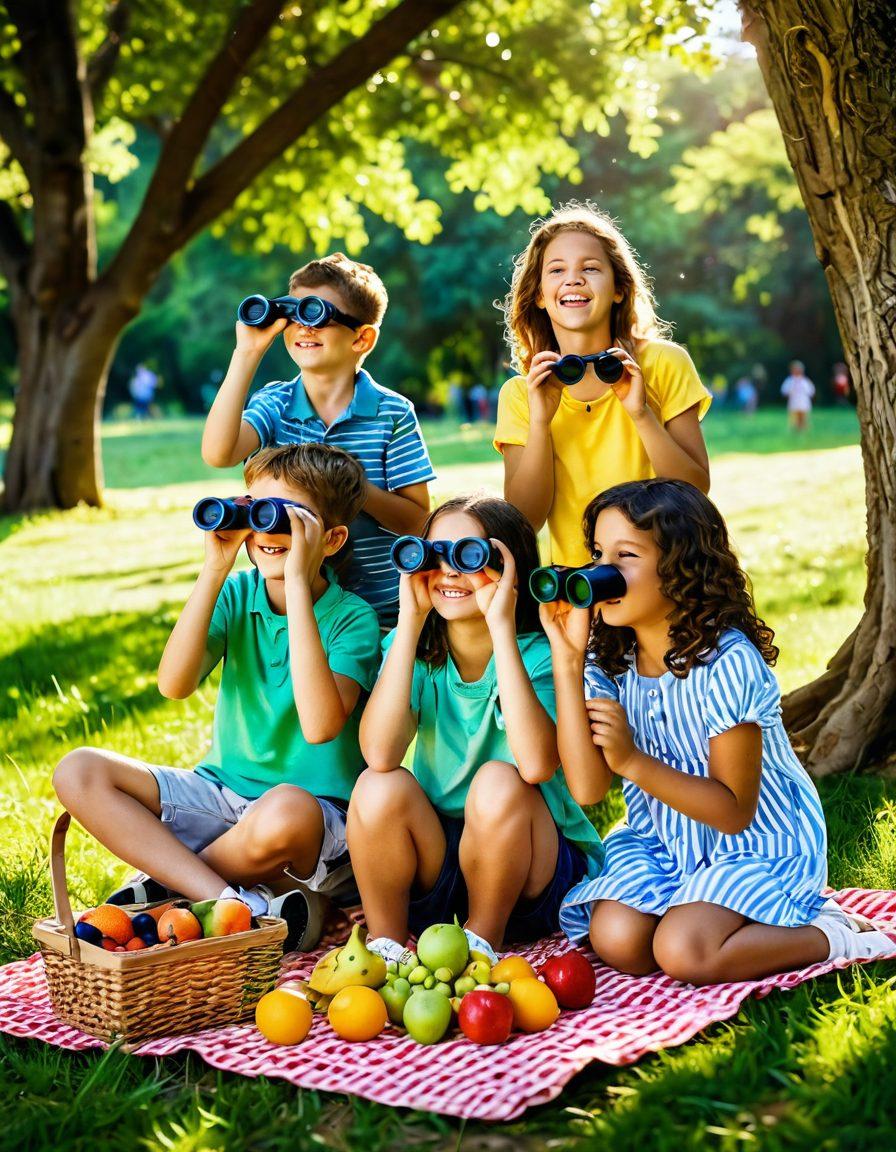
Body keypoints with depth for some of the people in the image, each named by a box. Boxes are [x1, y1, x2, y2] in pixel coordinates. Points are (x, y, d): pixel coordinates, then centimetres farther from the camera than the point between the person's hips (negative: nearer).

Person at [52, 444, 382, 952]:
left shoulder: (352, 618, -11)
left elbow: (320, 726, -30)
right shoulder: (238, 593, 2)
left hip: (319, 811, -5)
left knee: (286, 811, -41)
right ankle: (241, 905, -25)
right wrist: (214, 571, -19)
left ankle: (166, 882, -10)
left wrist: (298, 583, -28)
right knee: (80, 771, -13)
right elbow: (174, 685, -13)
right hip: (224, 792, 6)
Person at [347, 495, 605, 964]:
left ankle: (482, 941, -8)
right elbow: (379, 755, -24)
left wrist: (501, 625, -32)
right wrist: (410, 619, -24)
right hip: (435, 865, 2)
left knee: (498, 782, -30)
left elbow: (535, 765, -34)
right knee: (380, 787, -25)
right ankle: (384, 943, -6)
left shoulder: (539, 654, -13)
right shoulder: (415, 648, -4)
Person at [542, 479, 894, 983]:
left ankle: (828, 933, -3)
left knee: (684, 953, -26)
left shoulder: (727, 662, -24)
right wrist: (566, 658, -20)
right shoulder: (609, 658, -6)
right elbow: (587, 787, -16)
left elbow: (734, 811, -21)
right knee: (616, 940, -19)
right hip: (664, 841, 5)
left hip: (757, 844, -5)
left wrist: (632, 761, -30)